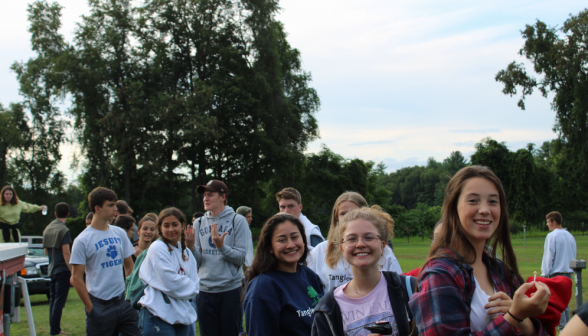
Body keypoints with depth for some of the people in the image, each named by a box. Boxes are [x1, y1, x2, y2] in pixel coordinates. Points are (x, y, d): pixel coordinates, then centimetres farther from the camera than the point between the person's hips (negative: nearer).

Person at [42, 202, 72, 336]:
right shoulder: (64, 230, -13)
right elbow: (66, 253, -18)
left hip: (51, 269, 7)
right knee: (59, 301, -6)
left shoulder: (47, 229, 10)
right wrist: (72, 272, -17)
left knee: (53, 301, 13)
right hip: (62, 270, -7)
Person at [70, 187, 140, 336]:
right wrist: (90, 309, -11)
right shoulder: (82, 240, -8)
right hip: (100, 306, -4)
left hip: (123, 302, 5)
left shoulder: (120, 233, 8)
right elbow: (77, 278, -8)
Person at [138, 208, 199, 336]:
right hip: (159, 315, -7)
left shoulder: (187, 253, 15)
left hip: (181, 315, 7)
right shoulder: (157, 248, -8)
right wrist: (188, 286, 1)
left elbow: (194, 284, 11)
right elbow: (170, 282, -14)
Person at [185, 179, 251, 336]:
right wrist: (191, 246, -15)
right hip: (204, 290, 3)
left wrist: (221, 246, -24)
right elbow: (198, 261, 4)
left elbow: (241, 257, -9)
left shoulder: (238, 220, -2)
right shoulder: (199, 223, 8)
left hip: (230, 289, -3)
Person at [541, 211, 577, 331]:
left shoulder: (552, 236, -11)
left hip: (556, 272, -7)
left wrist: (545, 273, -7)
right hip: (568, 272, 7)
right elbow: (573, 255, 15)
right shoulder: (570, 236, 10)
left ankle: (563, 327, -4)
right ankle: (568, 325, 15)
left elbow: (548, 257, -12)